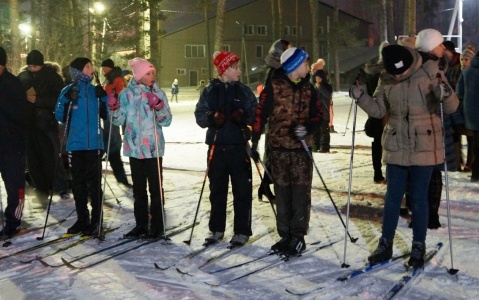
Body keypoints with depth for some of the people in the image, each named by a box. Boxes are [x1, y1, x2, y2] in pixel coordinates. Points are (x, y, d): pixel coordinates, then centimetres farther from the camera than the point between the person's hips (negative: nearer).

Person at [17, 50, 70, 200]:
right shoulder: (22, 77, 7)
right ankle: (41, 188, 16)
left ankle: (61, 187, 4)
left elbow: (60, 98, -9)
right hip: (28, 122, 3)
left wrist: (38, 100, -17)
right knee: (33, 157, 4)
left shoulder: (52, 76, -1)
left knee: (51, 156, -5)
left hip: (47, 122, -3)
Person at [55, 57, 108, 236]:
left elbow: (107, 115, 6)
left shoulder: (96, 90, 6)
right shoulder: (68, 91, 3)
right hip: (75, 145, 1)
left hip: (94, 144, 0)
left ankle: (96, 221, 8)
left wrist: (104, 99, -8)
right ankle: (82, 219, 20)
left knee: (94, 184, 0)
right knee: (78, 184, 9)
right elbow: (60, 117, -1)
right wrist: (66, 100, -15)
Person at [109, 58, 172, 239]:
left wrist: (159, 106, -21)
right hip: (134, 148, 2)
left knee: (156, 188, 1)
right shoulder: (126, 94, 2)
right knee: (139, 189, 12)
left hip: (153, 149, -2)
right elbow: (119, 120, 4)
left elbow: (167, 121, -6)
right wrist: (113, 108, -14)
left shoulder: (158, 93, -1)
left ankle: (157, 226, 10)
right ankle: (141, 224, 23)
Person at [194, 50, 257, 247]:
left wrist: (244, 117, -19)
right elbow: (200, 115, 0)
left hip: (239, 147, -1)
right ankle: (217, 229, 23)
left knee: (242, 190, 0)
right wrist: (212, 117, -20)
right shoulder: (210, 91, 4)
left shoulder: (243, 91, 4)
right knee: (217, 190, 11)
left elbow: (255, 113, 1)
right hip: (217, 147, 1)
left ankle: (242, 231, 11)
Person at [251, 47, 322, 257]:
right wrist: (254, 142, -6)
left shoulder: (308, 89, 8)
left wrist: (308, 128, -13)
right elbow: (260, 114, -3)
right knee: (282, 193, 6)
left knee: (300, 193, -1)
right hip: (278, 148, -2)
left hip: (302, 148, 2)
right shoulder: (273, 86, -3)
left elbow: (317, 115, 8)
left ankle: (298, 236, 8)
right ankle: (285, 235, 17)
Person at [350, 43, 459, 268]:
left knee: (419, 200, 6)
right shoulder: (386, 79, 0)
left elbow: (452, 107, -9)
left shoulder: (430, 73, -10)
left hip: (424, 148, -3)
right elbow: (379, 109, 7)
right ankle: (385, 245, 24)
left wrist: (446, 95, -31)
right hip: (396, 148, 3)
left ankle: (418, 247, 21)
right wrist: (361, 97, -10)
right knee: (392, 199, 11)